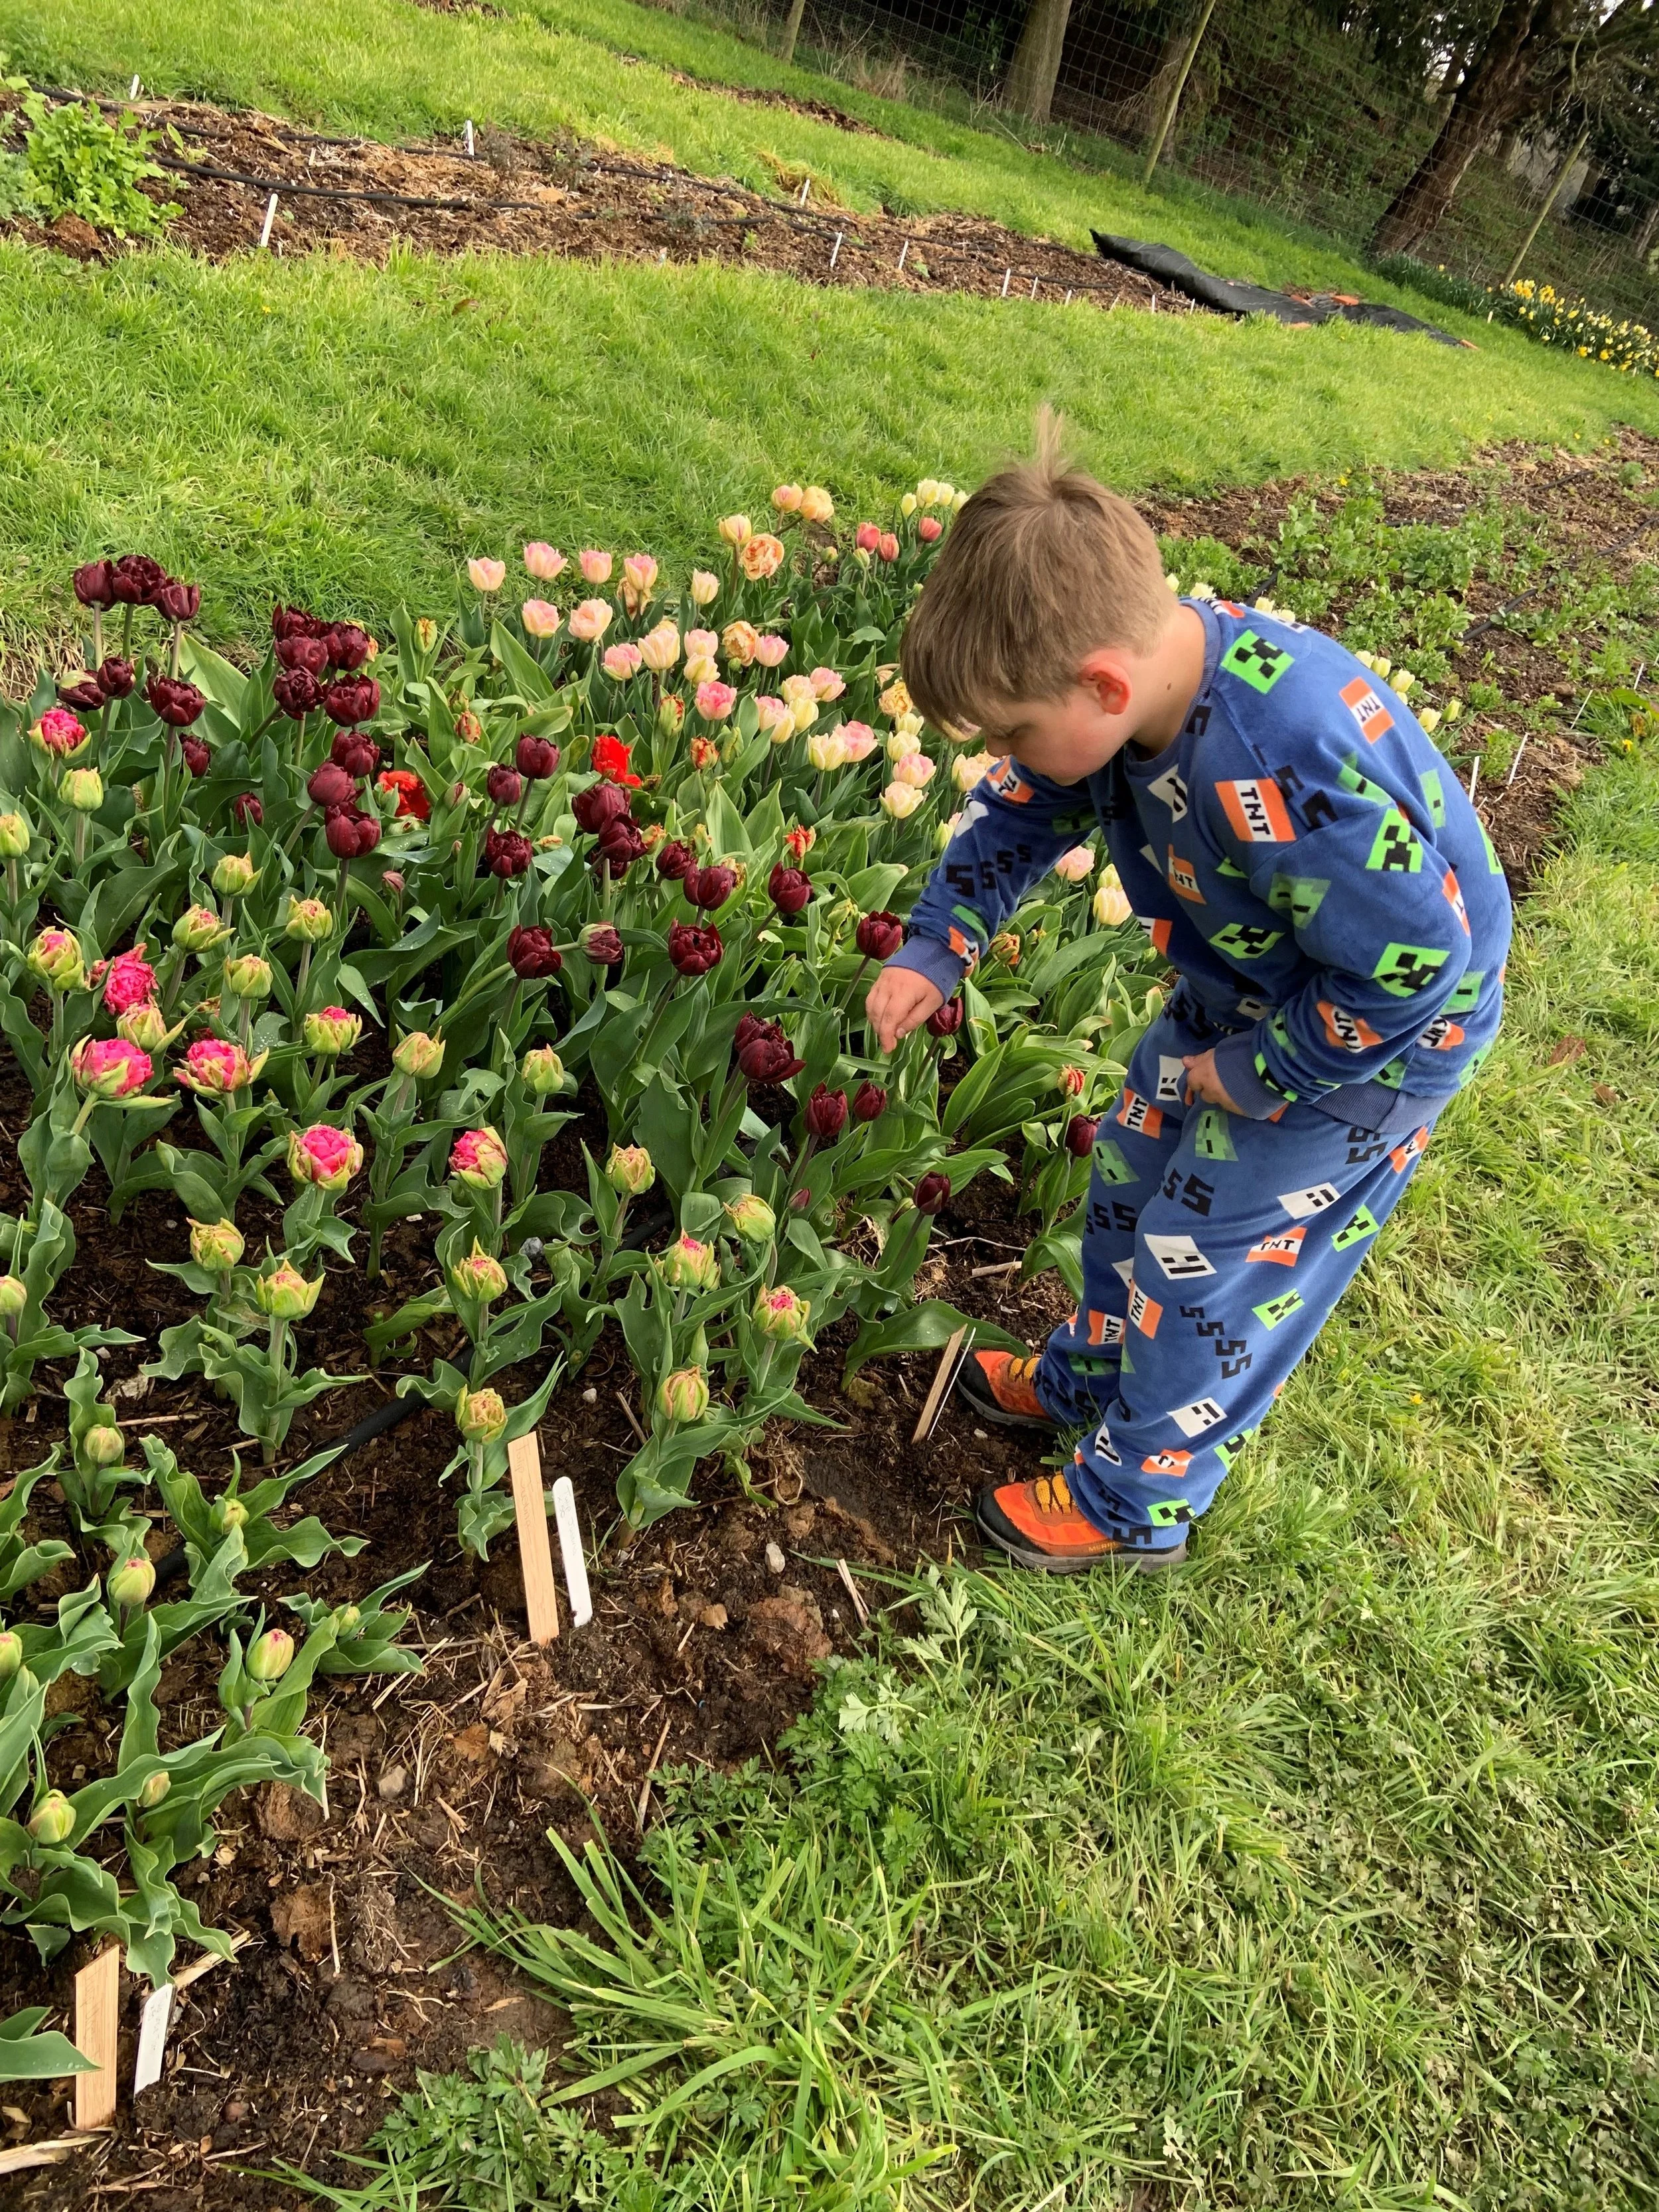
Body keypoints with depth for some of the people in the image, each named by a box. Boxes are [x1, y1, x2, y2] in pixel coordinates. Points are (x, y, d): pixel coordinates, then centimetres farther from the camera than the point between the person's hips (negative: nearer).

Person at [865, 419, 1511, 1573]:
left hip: (1380, 1028, -8)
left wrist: (1259, 1073, -21)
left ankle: (1132, 1501, 25)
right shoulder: (1142, 668, -16)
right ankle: (1087, 1380, 46)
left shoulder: (1279, 772, -43)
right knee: (1133, 1173, 20)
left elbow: (1414, 960, -34)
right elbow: (1020, 814, 0)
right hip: (1247, 987, 8)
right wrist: (933, 952, -11)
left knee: (1205, 1253, 2)